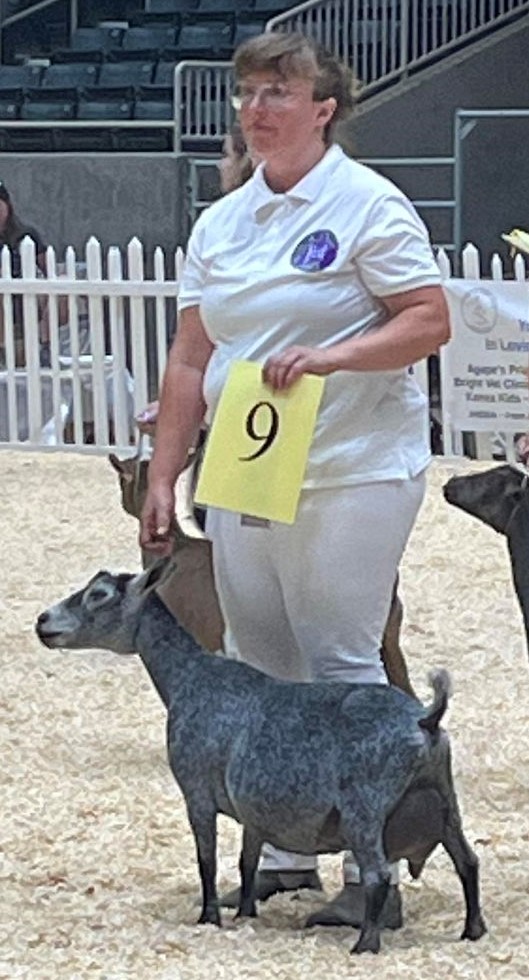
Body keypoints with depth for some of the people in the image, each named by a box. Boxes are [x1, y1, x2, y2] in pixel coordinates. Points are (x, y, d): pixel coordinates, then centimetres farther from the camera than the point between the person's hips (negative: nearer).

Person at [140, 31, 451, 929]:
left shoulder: (367, 207, -6)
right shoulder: (219, 225, 13)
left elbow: (429, 322, -11)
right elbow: (190, 362, 14)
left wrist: (333, 356, -25)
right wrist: (163, 478, 10)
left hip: (351, 476, -7)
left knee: (341, 667, -7)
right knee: (256, 667, 10)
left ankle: (374, 872, -2)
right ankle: (281, 855, 20)